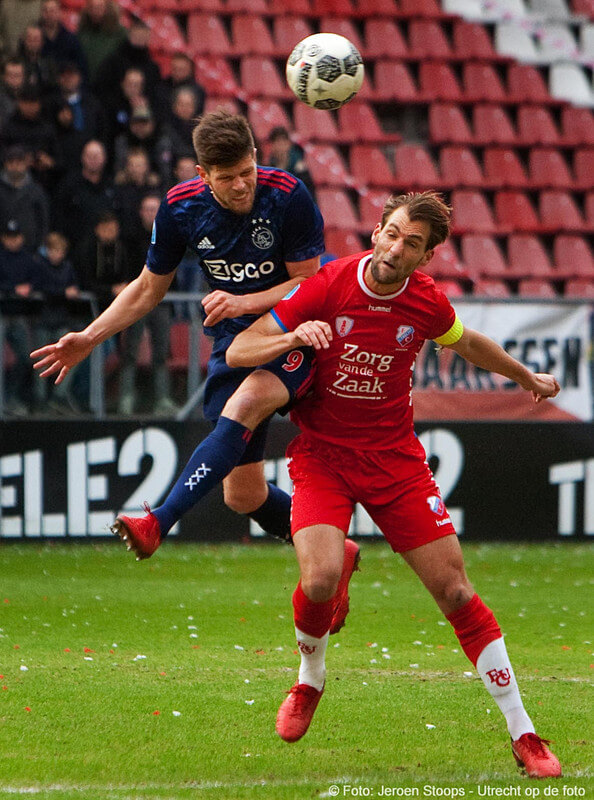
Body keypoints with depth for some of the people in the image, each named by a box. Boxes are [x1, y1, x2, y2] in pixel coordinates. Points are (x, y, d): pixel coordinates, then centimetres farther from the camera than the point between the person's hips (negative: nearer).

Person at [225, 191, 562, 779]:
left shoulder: (427, 302, -6)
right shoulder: (327, 287, -14)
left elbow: (468, 344, 19)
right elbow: (237, 353, -11)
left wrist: (526, 377, 33)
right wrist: (293, 338, -31)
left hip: (394, 456, 2)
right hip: (320, 454, -2)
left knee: (454, 588, -5)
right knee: (321, 577, -25)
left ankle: (523, 735, 3)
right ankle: (309, 681, 9)